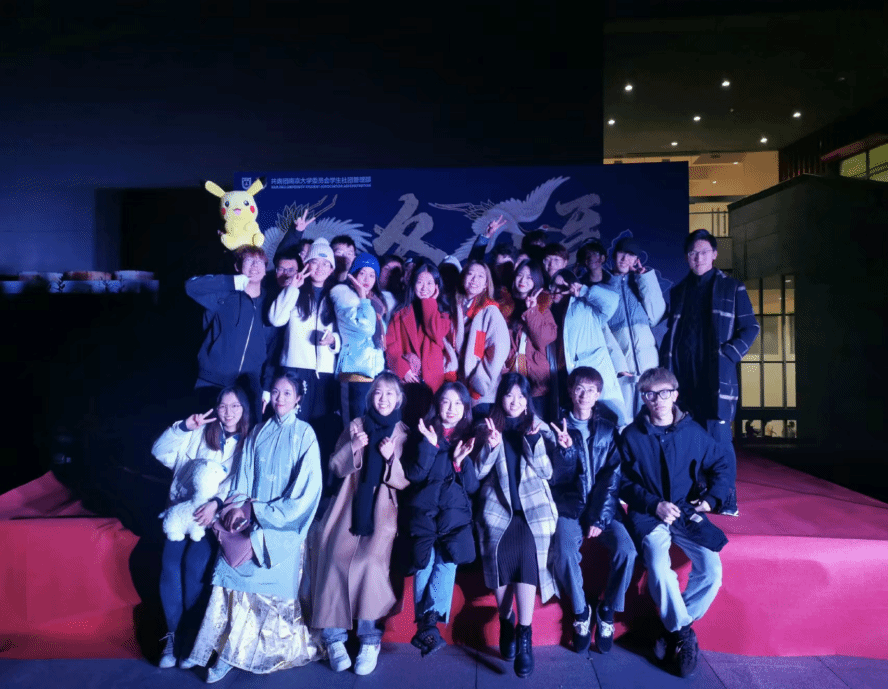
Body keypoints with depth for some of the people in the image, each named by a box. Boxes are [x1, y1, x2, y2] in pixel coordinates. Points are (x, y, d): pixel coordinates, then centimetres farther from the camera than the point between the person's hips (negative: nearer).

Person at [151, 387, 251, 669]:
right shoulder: (200, 433, 9)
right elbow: (160, 452, 3)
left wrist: (216, 503, -24)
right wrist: (185, 426, -11)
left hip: (216, 516, -2)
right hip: (183, 509, 2)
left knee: (194, 563, -21)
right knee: (170, 563, -18)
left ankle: (190, 635, -1)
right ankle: (173, 634, 0)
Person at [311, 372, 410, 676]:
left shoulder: (404, 433, 8)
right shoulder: (356, 425, 11)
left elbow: (405, 482, 4)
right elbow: (336, 467, 9)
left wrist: (391, 457, -14)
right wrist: (352, 448, -10)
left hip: (383, 507, -1)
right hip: (352, 503, 2)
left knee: (370, 559, -25)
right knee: (337, 556, -21)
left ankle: (370, 638, -11)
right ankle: (334, 635, -7)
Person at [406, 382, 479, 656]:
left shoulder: (470, 439, 11)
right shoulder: (425, 435, 9)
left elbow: (473, 486, 5)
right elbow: (414, 475, -3)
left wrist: (461, 460, -11)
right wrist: (429, 445, -13)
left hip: (455, 513, 0)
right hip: (424, 510, 0)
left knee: (447, 562, -16)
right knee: (424, 565, -9)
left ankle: (426, 623, -14)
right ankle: (429, 623, -2)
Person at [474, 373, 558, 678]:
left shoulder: (539, 427, 12)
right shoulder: (488, 426, 12)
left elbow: (547, 472, 3)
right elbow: (478, 473, 6)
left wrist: (534, 439, -11)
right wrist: (490, 445, -12)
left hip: (532, 507, 0)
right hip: (497, 506, 0)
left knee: (527, 555, -24)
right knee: (501, 555, -21)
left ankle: (524, 635, -16)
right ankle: (505, 623, 1)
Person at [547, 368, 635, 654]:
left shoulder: (608, 430, 8)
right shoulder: (558, 427, 5)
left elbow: (612, 477, 0)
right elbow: (557, 477, -3)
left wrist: (599, 518, -11)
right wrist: (565, 448, -23)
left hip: (603, 505, 1)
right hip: (569, 504, -1)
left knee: (626, 550, -24)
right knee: (564, 554, -27)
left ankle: (607, 610, 3)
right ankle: (581, 611, 2)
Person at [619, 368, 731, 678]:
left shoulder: (692, 431, 4)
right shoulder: (631, 436, 0)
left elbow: (721, 465, 13)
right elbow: (625, 483, 2)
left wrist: (711, 498, -1)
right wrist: (655, 504, -11)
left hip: (686, 513, 2)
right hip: (648, 515, -2)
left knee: (712, 570, -19)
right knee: (658, 568, -27)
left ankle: (675, 627, 2)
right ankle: (684, 633, -3)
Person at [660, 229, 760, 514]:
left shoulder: (732, 288, 6)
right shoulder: (677, 292, 16)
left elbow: (750, 328, 4)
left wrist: (728, 354, -10)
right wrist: (665, 365, 6)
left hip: (717, 375, -3)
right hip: (683, 375, 4)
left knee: (718, 436, -7)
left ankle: (727, 501, 5)